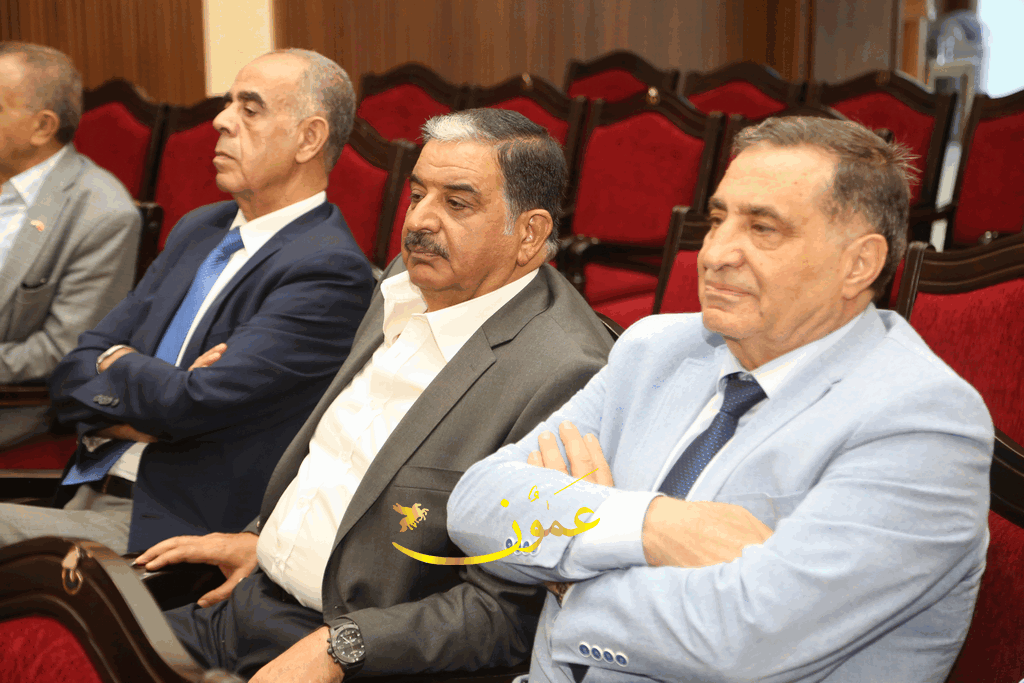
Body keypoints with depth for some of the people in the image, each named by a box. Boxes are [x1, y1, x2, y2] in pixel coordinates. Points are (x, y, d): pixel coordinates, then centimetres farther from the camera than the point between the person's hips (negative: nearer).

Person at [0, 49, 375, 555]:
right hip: (91, 492, 8)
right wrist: (143, 409, -9)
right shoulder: (197, 229, 16)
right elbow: (73, 373, 13)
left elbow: (191, 404, -20)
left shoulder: (329, 271, -12)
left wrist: (116, 362, 1)